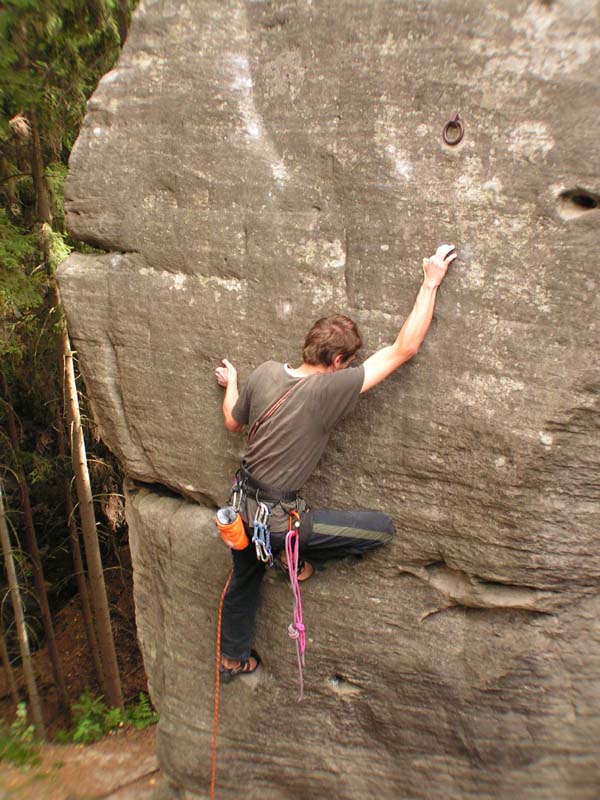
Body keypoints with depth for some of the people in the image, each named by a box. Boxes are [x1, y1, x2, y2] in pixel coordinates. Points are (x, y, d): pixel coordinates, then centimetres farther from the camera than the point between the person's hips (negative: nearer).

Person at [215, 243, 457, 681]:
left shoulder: (266, 372, -7)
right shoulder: (330, 390, -24)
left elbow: (232, 422, 10)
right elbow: (403, 350, -20)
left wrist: (230, 383, 29)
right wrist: (431, 283, -12)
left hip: (243, 505, 7)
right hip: (277, 520, -7)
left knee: (245, 581, 31)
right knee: (383, 527, 1)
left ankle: (233, 658, 54)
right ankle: (295, 555, 15)